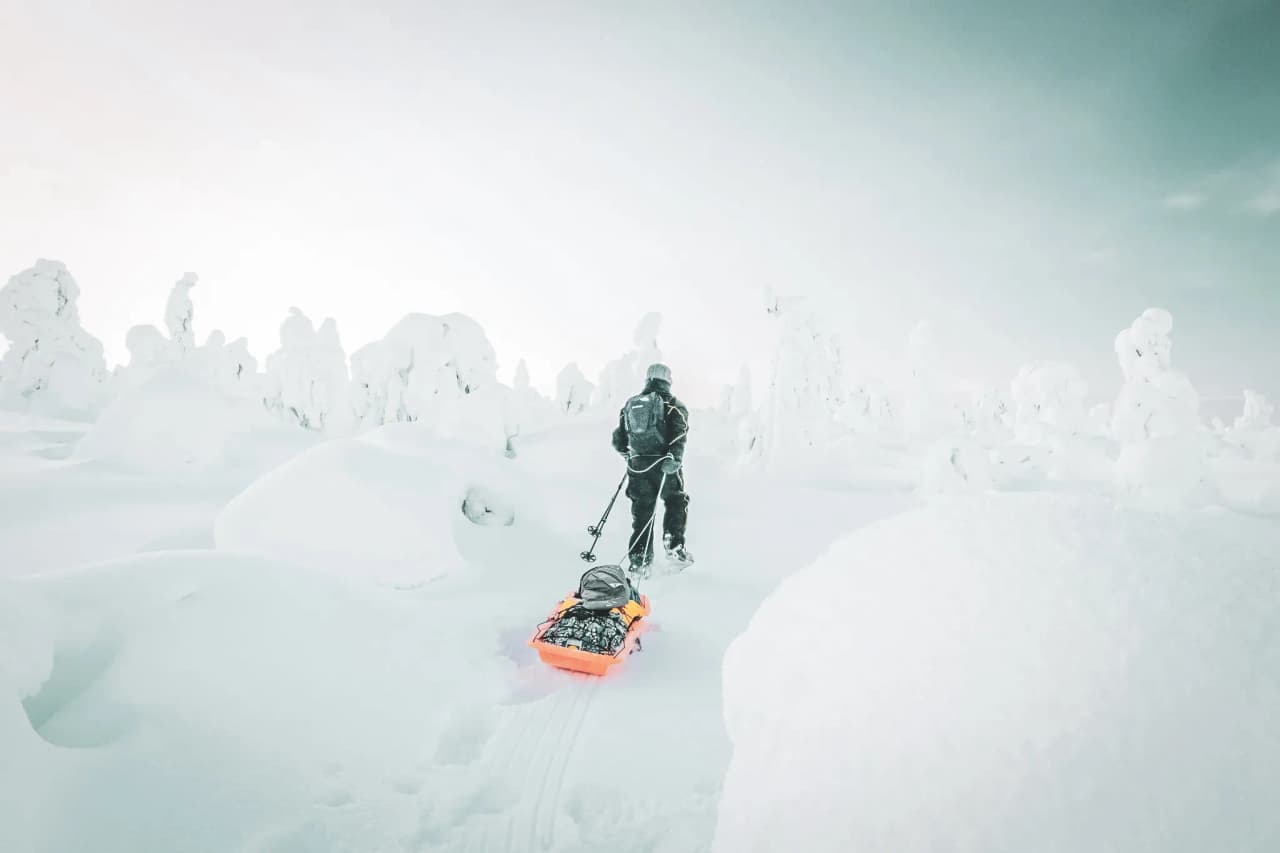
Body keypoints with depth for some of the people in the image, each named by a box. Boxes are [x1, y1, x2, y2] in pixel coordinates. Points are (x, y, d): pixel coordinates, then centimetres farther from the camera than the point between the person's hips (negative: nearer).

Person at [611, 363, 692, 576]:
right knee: (677, 503, 18)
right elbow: (678, 434, -16)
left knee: (642, 512, 10)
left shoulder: (630, 404, 13)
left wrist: (628, 453, 34)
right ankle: (674, 545, 9)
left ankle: (639, 560, 9)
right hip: (664, 466, -3)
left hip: (637, 466, 4)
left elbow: (619, 440, 16)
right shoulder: (672, 404, 1)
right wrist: (675, 459, -23)